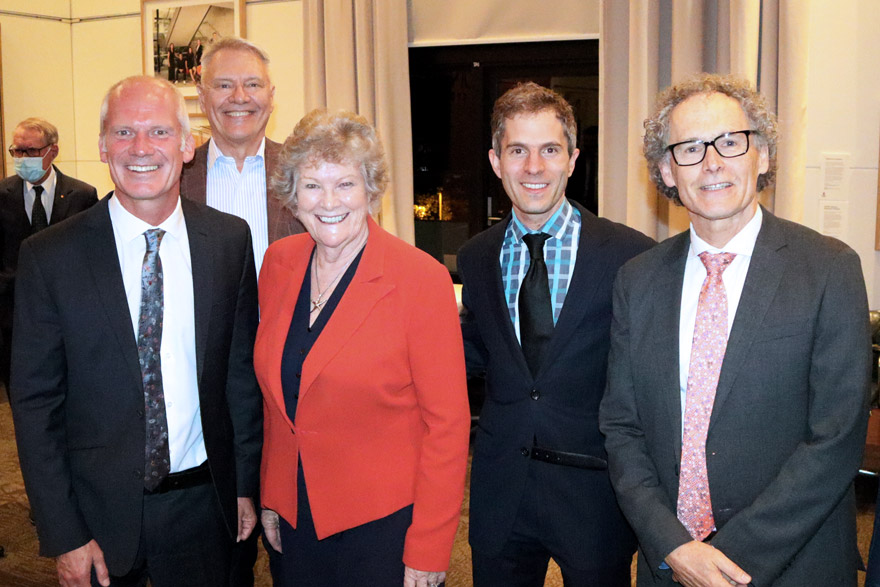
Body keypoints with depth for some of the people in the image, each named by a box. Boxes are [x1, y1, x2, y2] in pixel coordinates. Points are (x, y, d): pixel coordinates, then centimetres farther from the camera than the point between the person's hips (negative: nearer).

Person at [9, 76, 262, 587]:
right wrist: (64, 535, -7)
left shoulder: (230, 239, -3)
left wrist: (245, 484, 5)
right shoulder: (50, 256, -9)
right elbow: (35, 404, -6)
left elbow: (243, 369, 4)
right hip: (100, 512, -1)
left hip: (203, 504, 2)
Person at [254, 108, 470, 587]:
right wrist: (270, 495, 9)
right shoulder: (278, 262, 0)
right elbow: (276, 395, 10)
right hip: (294, 519, 5)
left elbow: (447, 424, -14)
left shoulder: (422, 279, -17)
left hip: (384, 528, -4)